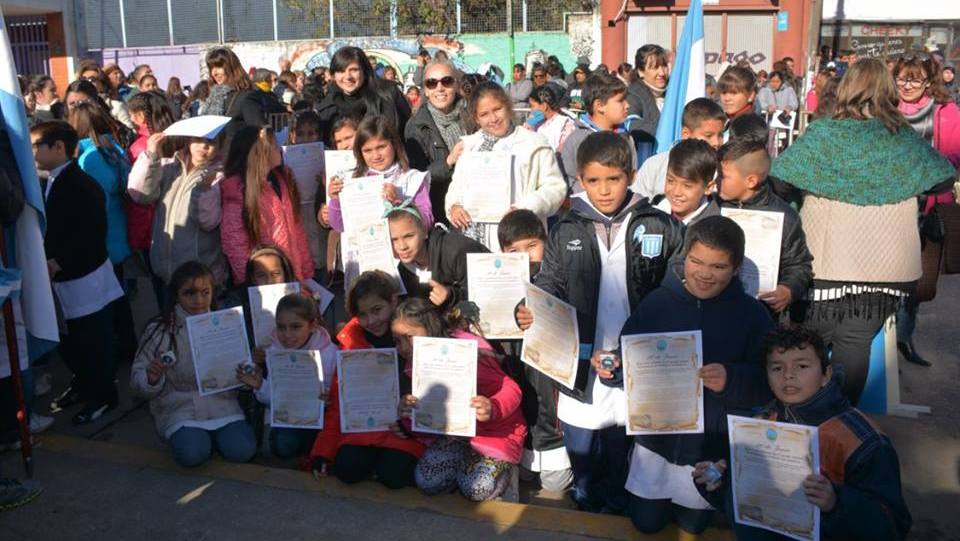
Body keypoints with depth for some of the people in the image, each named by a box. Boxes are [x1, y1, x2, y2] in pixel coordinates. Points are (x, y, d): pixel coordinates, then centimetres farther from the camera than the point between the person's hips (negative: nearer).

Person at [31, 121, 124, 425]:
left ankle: (103, 395, 19)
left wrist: (56, 264, -20)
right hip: (63, 280, 8)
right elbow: (52, 229, 12)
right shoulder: (52, 183, 9)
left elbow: (90, 236, -23)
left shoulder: (83, 186, -18)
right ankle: (83, 385, 37)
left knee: (94, 343, 5)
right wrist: (46, 262, -2)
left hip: (85, 279, -8)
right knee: (70, 342, 19)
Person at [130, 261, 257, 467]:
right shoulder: (159, 331, -5)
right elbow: (137, 380, -2)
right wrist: (151, 379, -24)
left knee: (242, 450, -19)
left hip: (222, 403, 2)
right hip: (180, 409, -2)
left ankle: (213, 434, 11)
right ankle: (185, 435, 7)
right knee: (192, 453, -27)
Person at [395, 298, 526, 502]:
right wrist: (407, 413, -24)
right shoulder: (415, 363, 0)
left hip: (496, 429, -6)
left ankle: (503, 465, 8)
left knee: (478, 489, -25)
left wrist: (492, 409, -47)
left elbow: (511, 389, -23)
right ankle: (469, 460, 11)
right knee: (426, 481, -16)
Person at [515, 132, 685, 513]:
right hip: (582, 364, 1)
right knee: (581, 446, 16)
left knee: (624, 452, 14)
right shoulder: (567, 232, 0)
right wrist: (528, 313, -16)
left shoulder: (659, 228, -4)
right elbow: (547, 287, 4)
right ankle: (584, 505, 41)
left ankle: (618, 509, 38)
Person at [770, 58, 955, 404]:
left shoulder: (824, 133, -6)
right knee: (856, 343, 7)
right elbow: (945, 177, 13)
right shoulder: (905, 139, 2)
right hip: (884, 263, 2)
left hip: (828, 261, -2)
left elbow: (777, 177, -8)